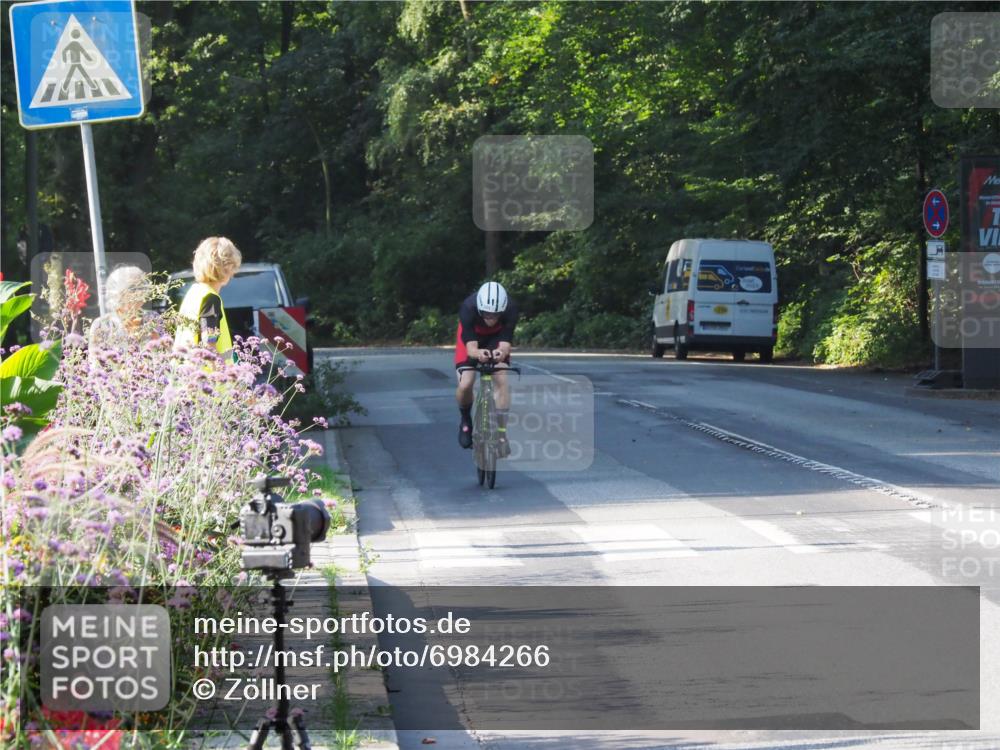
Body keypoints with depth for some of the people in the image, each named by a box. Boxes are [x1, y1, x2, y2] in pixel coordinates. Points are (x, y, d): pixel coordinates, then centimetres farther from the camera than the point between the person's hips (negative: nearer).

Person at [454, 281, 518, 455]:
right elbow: (470, 346, -40)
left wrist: (501, 352, -59)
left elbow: (505, 344, -35)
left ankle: (501, 434, -10)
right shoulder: (468, 308, -38)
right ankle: (465, 420, 13)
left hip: (496, 338, 1)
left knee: (502, 381, -20)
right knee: (465, 385, -18)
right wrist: (478, 353, -64)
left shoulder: (510, 310, -34)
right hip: (470, 337, -1)